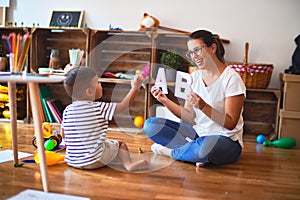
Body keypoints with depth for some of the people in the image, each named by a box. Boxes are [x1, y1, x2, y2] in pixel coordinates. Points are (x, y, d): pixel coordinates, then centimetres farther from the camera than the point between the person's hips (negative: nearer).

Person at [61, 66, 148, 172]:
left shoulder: (67, 110, 0)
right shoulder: (99, 108, -15)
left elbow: (64, 135, 10)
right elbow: (124, 106, -9)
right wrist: (135, 87, 1)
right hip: (93, 161, -6)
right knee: (120, 144, 12)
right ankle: (128, 164, -5)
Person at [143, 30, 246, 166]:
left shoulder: (231, 78, -11)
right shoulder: (194, 77, 7)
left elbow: (231, 124, -15)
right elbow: (189, 118, 3)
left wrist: (204, 106, -28)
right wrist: (165, 101, -10)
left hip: (227, 140, -6)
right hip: (197, 133, 6)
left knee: (206, 145, -42)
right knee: (150, 125, -7)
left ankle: (171, 152, -11)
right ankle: (194, 148, -18)